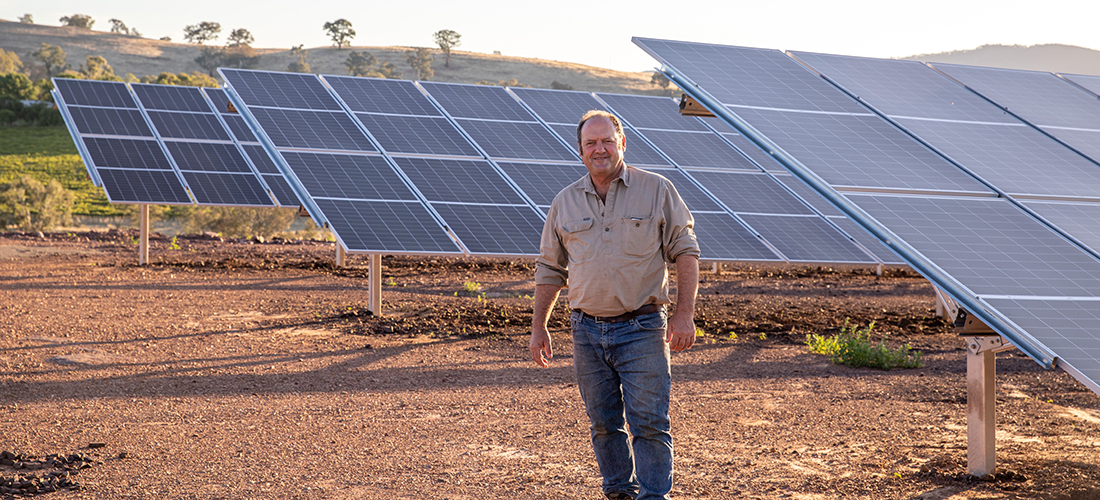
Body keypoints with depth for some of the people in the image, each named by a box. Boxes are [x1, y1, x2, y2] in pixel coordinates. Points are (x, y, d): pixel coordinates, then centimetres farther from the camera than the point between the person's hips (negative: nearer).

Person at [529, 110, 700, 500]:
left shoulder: (657, 191, 0)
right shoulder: (565, 202, 9)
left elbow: (685, 252, -1)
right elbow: (549, 268, 16)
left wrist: (684, 314, -9)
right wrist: (539, 327, 12)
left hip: (642, 328, -3)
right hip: (587, 331, 4)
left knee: (649, 423, -7)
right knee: (604, 424, 10)